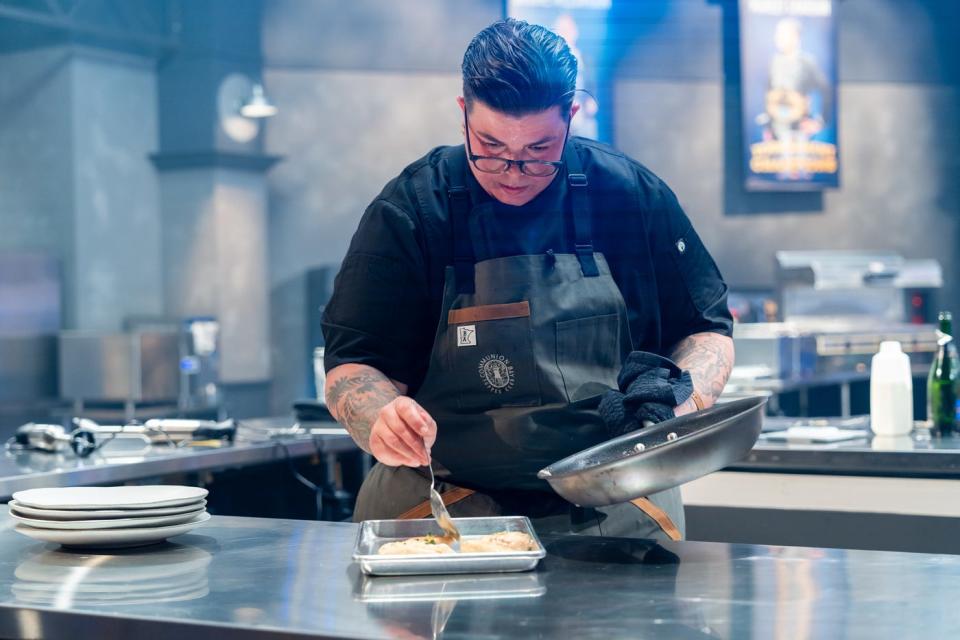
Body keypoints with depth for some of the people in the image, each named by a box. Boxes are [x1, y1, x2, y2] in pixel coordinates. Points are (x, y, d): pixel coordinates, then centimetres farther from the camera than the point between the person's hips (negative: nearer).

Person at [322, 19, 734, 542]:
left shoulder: (634, 197, 3)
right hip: (445, 512, -1)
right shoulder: (408, 211, -2)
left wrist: (685, 401, -8)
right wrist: (383, 417, -24)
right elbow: (352, 364, -1)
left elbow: (705, 328, 13)